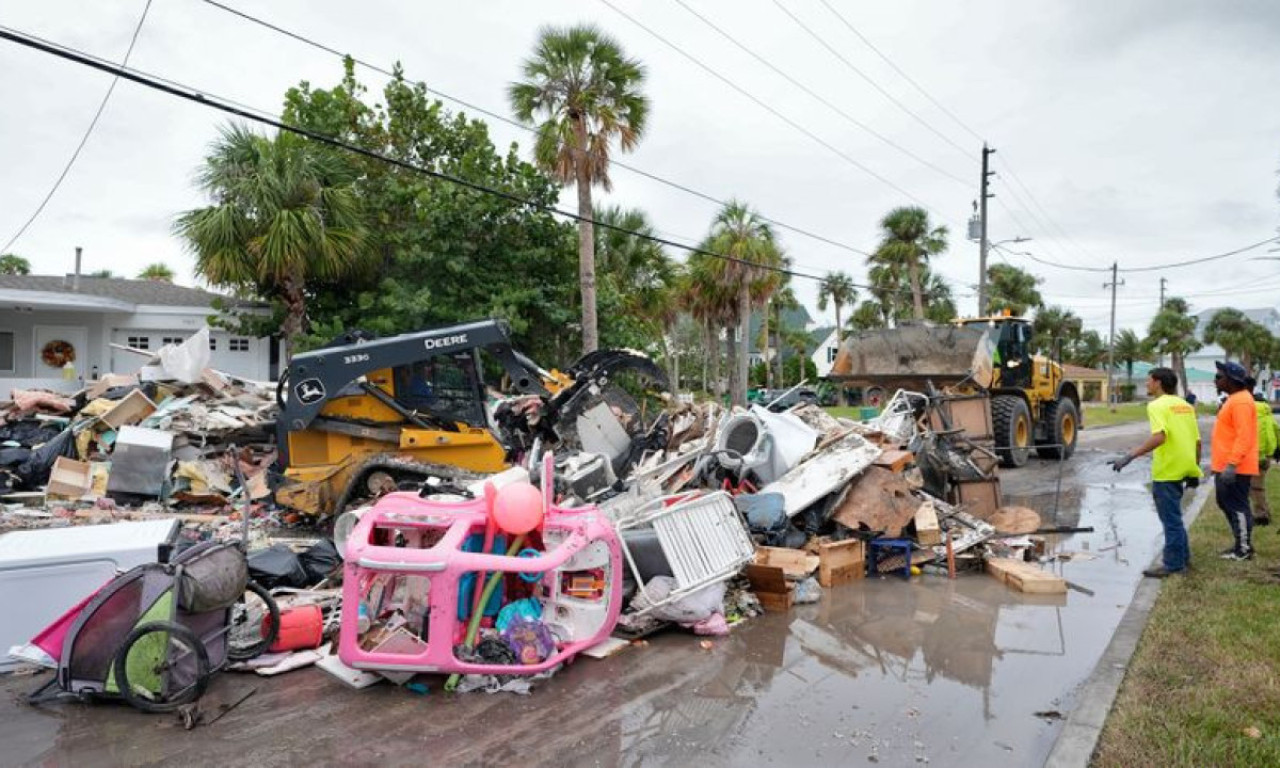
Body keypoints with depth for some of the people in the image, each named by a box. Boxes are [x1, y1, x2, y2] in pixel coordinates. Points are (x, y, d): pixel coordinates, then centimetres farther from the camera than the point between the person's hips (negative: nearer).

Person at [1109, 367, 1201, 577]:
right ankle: (1183, 557, 28)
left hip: (1167, 471, -8)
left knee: (1171, 518, 0)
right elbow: (1197, 441, 13)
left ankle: (1173, 564, 6)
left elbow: (1159, 436, -27)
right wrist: (1194, 470, 20)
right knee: (1173, 516, 20)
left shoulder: (1158, 405, -12)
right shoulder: (1185, 405, 12)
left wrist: (1130, 456, -29)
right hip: (1183, 467, 8)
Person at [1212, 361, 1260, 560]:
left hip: (1235, 468, -10)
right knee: (1227, 504, 16)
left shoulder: (1241, 401, -18)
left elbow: (1244, 437, -25)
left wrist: (1231, 464, -29)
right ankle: (1241, 544, 25)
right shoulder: (1233, 399, 15)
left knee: (1237, 507, -2)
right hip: (1225, 466, 10)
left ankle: (1244, 549, 6)